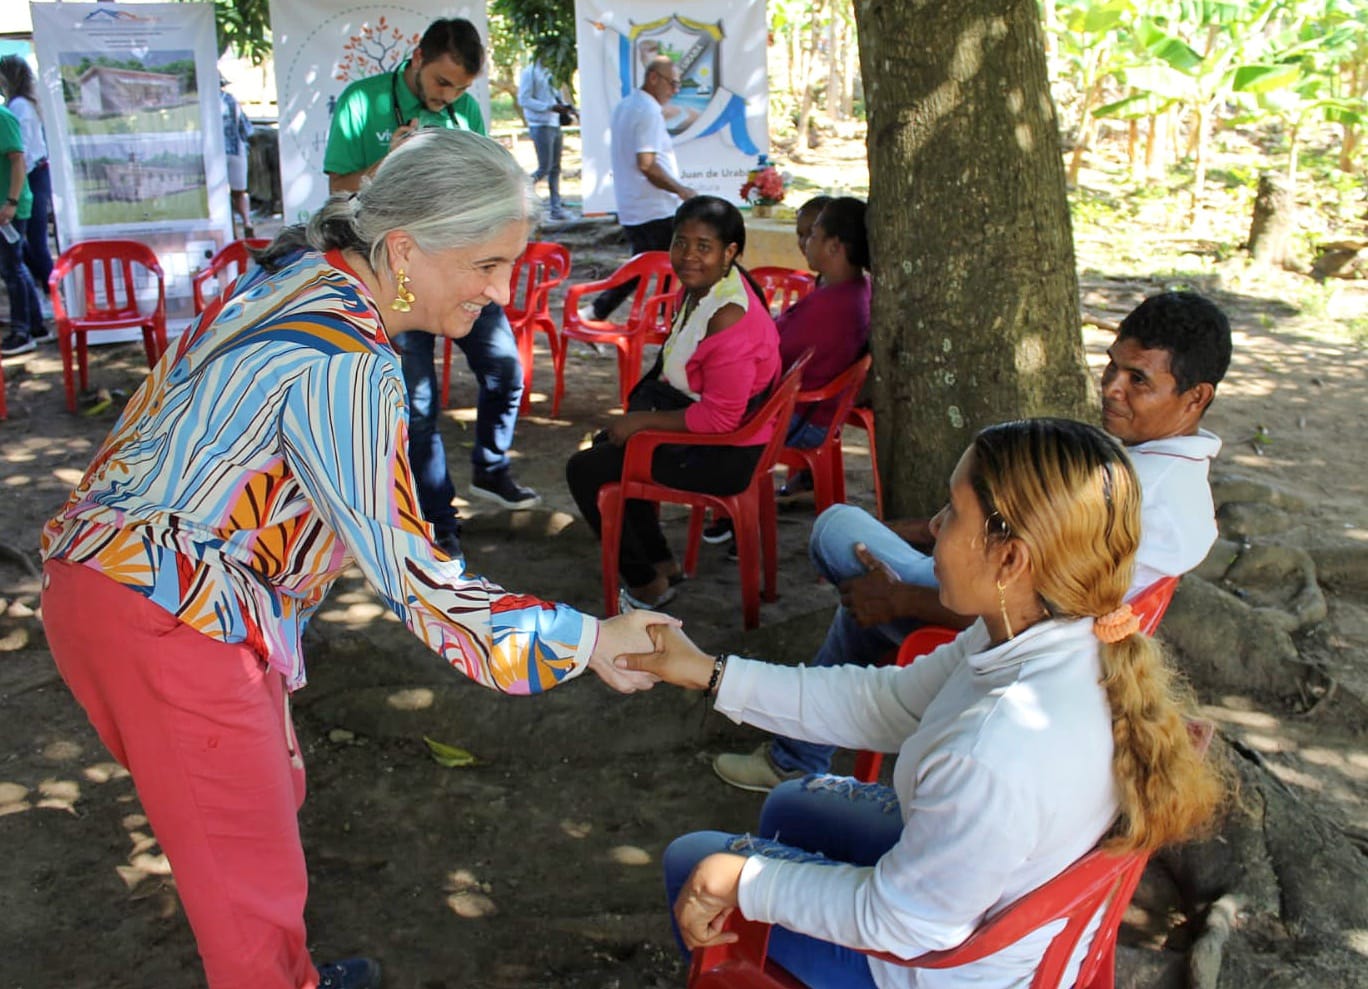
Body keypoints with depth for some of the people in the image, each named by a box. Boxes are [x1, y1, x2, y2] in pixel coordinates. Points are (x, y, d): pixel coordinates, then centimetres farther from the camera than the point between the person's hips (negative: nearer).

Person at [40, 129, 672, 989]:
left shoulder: (300, 273, 3)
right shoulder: (346, 368, -26)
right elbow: (407, 572, -25)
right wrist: (586, 640, -20)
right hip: (166, 622, -10)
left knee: (271, 794, 25)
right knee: (252, 866, 6)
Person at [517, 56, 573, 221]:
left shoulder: (551, 73, 16)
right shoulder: (530, 73, -8)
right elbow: (523, 100, -15)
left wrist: (566, 107, 1)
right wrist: (551, 107, -21)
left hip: (555, 125, 8)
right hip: (541, 126, -8)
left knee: (555, 168, 7)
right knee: (544, 168, -10)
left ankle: (556, 208, 10)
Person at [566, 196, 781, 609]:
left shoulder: (729, 320, -31)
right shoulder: (701, 287, -1)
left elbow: (719, 417, -28)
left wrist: (642, 421, -19)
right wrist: (643, 409, 7)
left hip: (725, 454, -10)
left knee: (584, 471, -3)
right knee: (607, 443, 27)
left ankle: (646, 586, 11)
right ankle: (661, 562, 33)